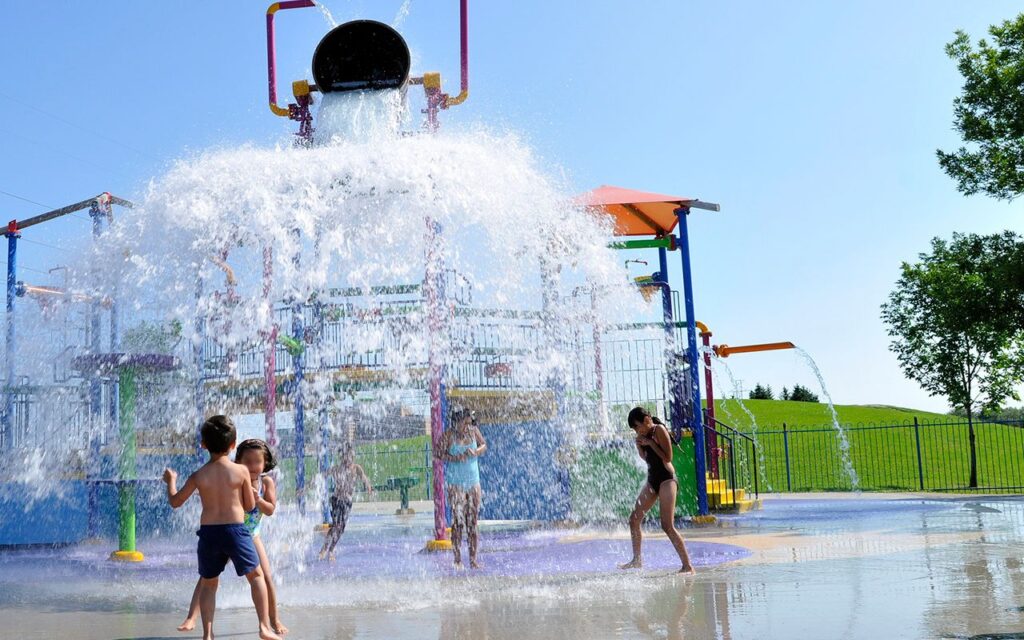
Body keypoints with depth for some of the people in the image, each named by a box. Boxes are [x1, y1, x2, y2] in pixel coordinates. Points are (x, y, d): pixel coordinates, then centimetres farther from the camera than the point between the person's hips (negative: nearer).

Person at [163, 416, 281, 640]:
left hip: (208, 532, 2)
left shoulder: (198, 476, 0)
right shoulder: (241, 471, -5)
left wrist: (171, 481, 29)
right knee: (256, 575, 13)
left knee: (208, 583, 17)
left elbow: (175, 502, 12)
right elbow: (250, 506, 3)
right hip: (235, 530, -2)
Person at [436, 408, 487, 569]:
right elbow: (439, 453, -7)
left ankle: (473, 559, 11)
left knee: (473, 521, 5)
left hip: (473, 481, 4)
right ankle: (457, 559, 4)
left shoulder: (474, 431, 2)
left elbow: (484, 445, 12)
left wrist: (476, 452, -9)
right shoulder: (448, 435, -8)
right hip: (455, 483, -4)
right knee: (458, 521, -4)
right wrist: (454, 458, -21)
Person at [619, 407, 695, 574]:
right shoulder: (646, 434, 11)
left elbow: (668, 457, -17)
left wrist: (650, 443, -16)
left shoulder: (659, 429, -12)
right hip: (652, 479, 9)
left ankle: (687, 566, -11)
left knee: (667, 526, -15)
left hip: (666, 479, -9)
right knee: (634, 518, 10)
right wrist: (639, 445, 0)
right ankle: (637, 560, 23)